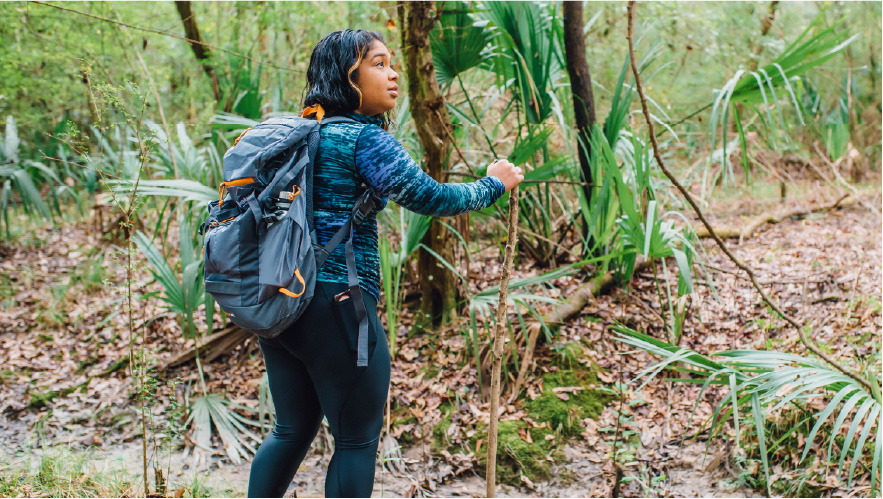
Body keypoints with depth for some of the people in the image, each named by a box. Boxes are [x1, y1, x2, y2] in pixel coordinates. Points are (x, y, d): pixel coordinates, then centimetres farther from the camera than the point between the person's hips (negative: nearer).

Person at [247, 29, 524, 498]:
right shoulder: (364, 137, -12)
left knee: (292, 430, 20)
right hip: (337, 303, -8)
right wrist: (492, 184, 1)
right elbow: (429, 196, -15)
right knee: (357, 439, 4)